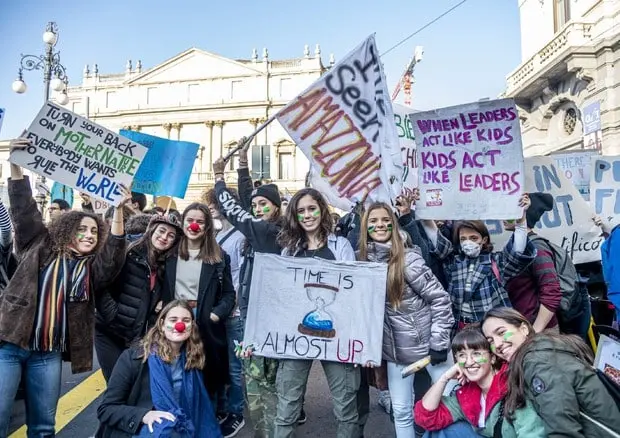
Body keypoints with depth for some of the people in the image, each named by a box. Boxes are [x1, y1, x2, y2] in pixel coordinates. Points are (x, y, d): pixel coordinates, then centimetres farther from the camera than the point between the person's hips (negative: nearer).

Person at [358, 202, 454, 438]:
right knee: (401, 411, 12)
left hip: (422, 343, -4)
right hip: (394, 347, 4)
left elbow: (440, 298, -14)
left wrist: (439, 342, -15)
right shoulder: (362, 259, -1)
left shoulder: (408, 259, -16)